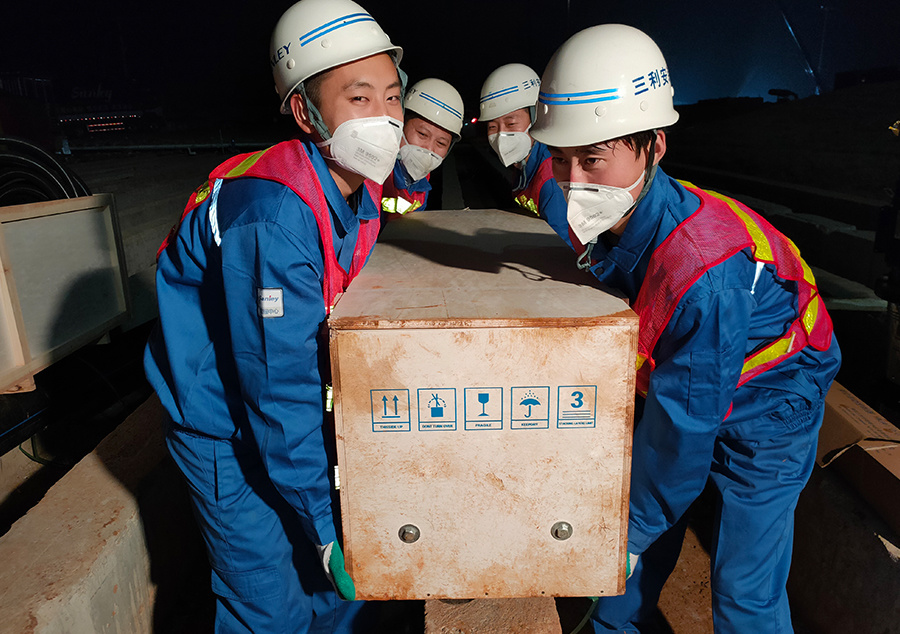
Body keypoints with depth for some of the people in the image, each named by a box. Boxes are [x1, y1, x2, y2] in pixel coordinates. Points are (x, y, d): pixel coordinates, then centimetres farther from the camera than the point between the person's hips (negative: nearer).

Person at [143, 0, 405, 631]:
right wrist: (325, 522, -19)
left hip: (292, 409, 7)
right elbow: (279, 393, -29)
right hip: (228, 431, -7)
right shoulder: (272, 218, -33)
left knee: (346, 574, 16)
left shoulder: (359, 192, -6)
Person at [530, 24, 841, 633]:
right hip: (678, 386, 6)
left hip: (766, 408, -6)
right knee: (646, 537, 16)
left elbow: (684, 424, -29)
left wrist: (635, 530, -13)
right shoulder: (608, 219, -16)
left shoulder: (706, 274, -40)